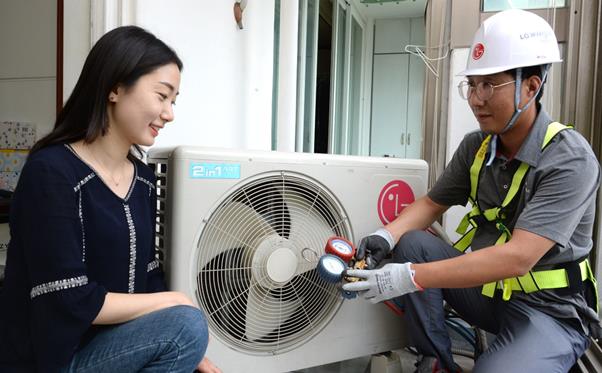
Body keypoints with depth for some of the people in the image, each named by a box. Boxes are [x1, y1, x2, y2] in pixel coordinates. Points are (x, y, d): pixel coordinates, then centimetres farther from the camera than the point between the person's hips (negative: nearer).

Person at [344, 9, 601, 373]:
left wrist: (409, 278, -36)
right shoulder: (475, 146, -3)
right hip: (486, 287, 7)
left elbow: (517, 258, -33)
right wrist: (386, 236, -13)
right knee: (412, 242, -13)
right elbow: (432, 203, 8)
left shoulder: (570, 160, -23)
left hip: (549, 309, -6)